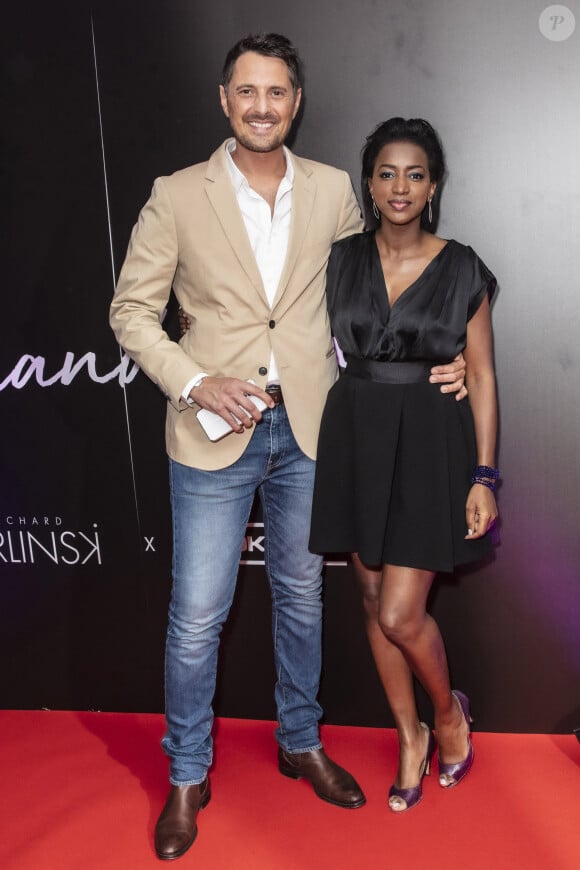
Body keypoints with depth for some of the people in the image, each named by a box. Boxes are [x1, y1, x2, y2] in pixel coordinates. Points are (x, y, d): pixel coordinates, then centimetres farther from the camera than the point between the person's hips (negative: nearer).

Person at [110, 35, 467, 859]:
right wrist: (194, 382, -16)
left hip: (307, 427, 3)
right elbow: (131, 311, -2)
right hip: (216, 432, -2)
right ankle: (187, 776, 25)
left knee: (301, 596, 17)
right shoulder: (178, 197, -5)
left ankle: (301, 742, 39)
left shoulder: (332, 191, 2)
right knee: (196, 618, 2)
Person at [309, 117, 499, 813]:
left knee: (400, 615, -7)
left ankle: (448, 710, 26)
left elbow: (481, 376, -2)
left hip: (429, 445, -3)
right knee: (374, 603, 11)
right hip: (354, 439, 3)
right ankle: (410, 736, 33)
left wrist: (484, 477, -7)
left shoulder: (460, 270, -3)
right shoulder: (341, 260, 4)